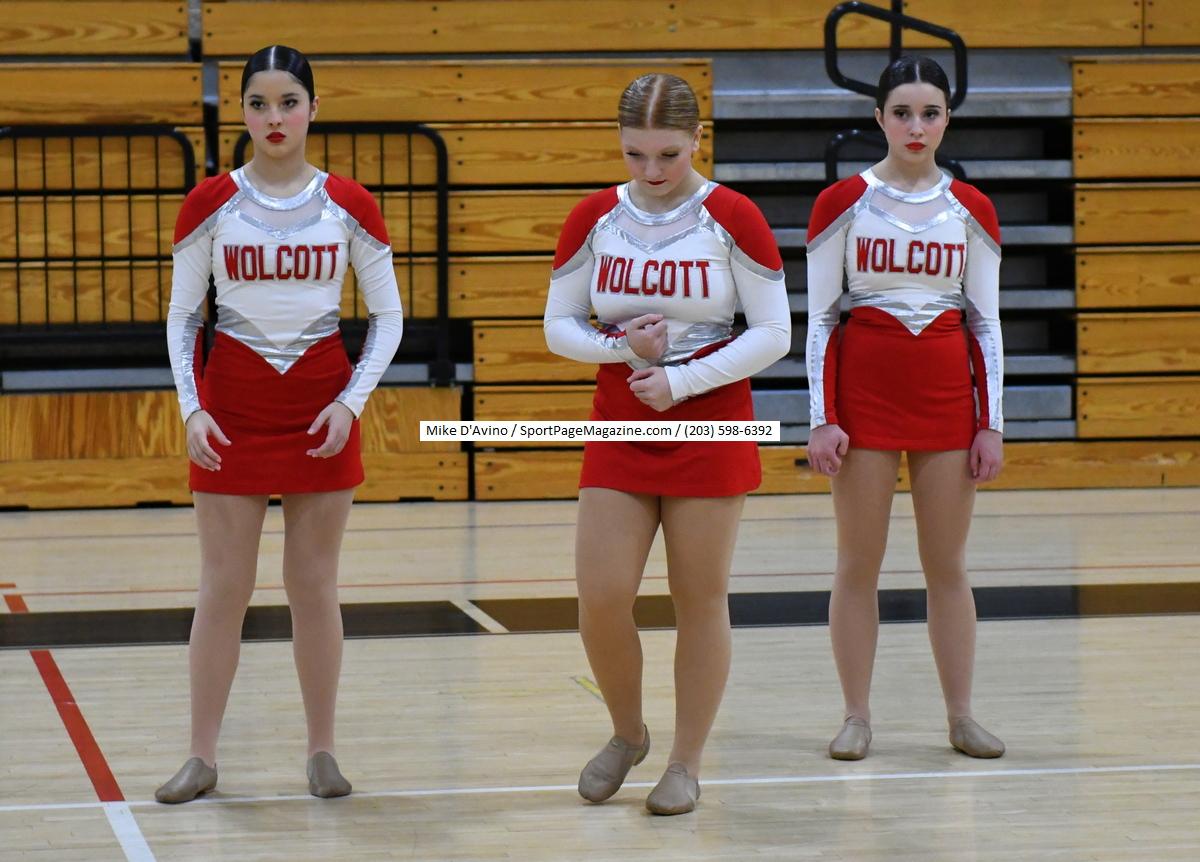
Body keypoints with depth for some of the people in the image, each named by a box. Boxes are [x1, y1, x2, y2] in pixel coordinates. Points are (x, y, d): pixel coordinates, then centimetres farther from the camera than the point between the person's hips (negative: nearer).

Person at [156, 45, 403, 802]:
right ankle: (202, 755, 7)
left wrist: (352, 400, -7)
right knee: (223, 587, 1)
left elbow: (388, 316, 5)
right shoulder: (211, 204, -1)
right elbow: (182, 315, 5)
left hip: (322, 406, 0)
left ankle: (323, 750, 13)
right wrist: (192, 407, -7)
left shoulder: (349, 206, 0)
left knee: (315, 583, 4)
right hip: (232, 404, 0)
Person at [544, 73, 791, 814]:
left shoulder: (731, 218, -7)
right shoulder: (594, 219, 1)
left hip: (712, 426, -2)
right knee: (601, 599, -5)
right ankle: (628, 734, 21)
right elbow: (559, 326, 7)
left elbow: (773, 334, -8)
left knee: (701, 600, 2)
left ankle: (687, 763, 16)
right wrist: (623, 347, -13)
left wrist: (683, 379, -16)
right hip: (620, 429, 2)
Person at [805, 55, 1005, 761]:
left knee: (948, 563, 6)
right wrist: (822, 419, -8)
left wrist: (992, 423, 2)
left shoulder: (971, 210, 5)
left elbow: (986, 321, 7)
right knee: (859, 563, 2)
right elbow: (819, 317, -1)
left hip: (948, 391, 2)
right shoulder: (843, 203, -2)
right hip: (864, 390, -2)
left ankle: (962, 715, 13)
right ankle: (858, 717, 9)